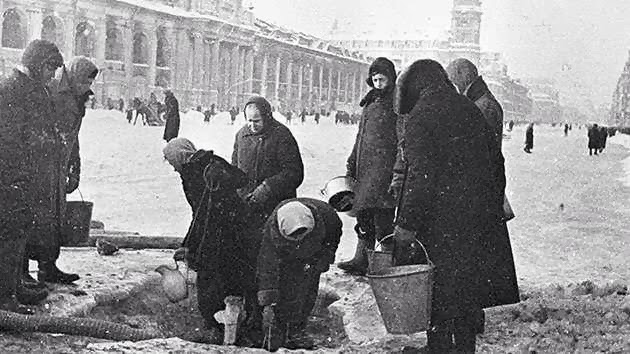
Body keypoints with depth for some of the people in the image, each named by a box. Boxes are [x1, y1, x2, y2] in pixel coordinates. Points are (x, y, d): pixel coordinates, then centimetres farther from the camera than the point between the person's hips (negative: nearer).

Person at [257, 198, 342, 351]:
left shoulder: (324, 213, -36)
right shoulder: (271, 229, -40)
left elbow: (336, 231, -9)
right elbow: (266, 270, -37)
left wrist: (326, 256, -12)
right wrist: (267, 303, -40)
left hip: (312, 256, 2)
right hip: (284, 257, -2)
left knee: (307, 292, -9)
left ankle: (296, 331, -1)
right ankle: (275, 334, -3)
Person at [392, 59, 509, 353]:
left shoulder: (420, 117, -11)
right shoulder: (471, 110, 13)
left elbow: (420, 177, -19)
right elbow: (494, 158, 16)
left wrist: (406, 226, -17)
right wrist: (494, 205, 22)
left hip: (443, 219, -7)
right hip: (479, 216, 8)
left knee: (440, 296, 0)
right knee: (468, 287, 16)